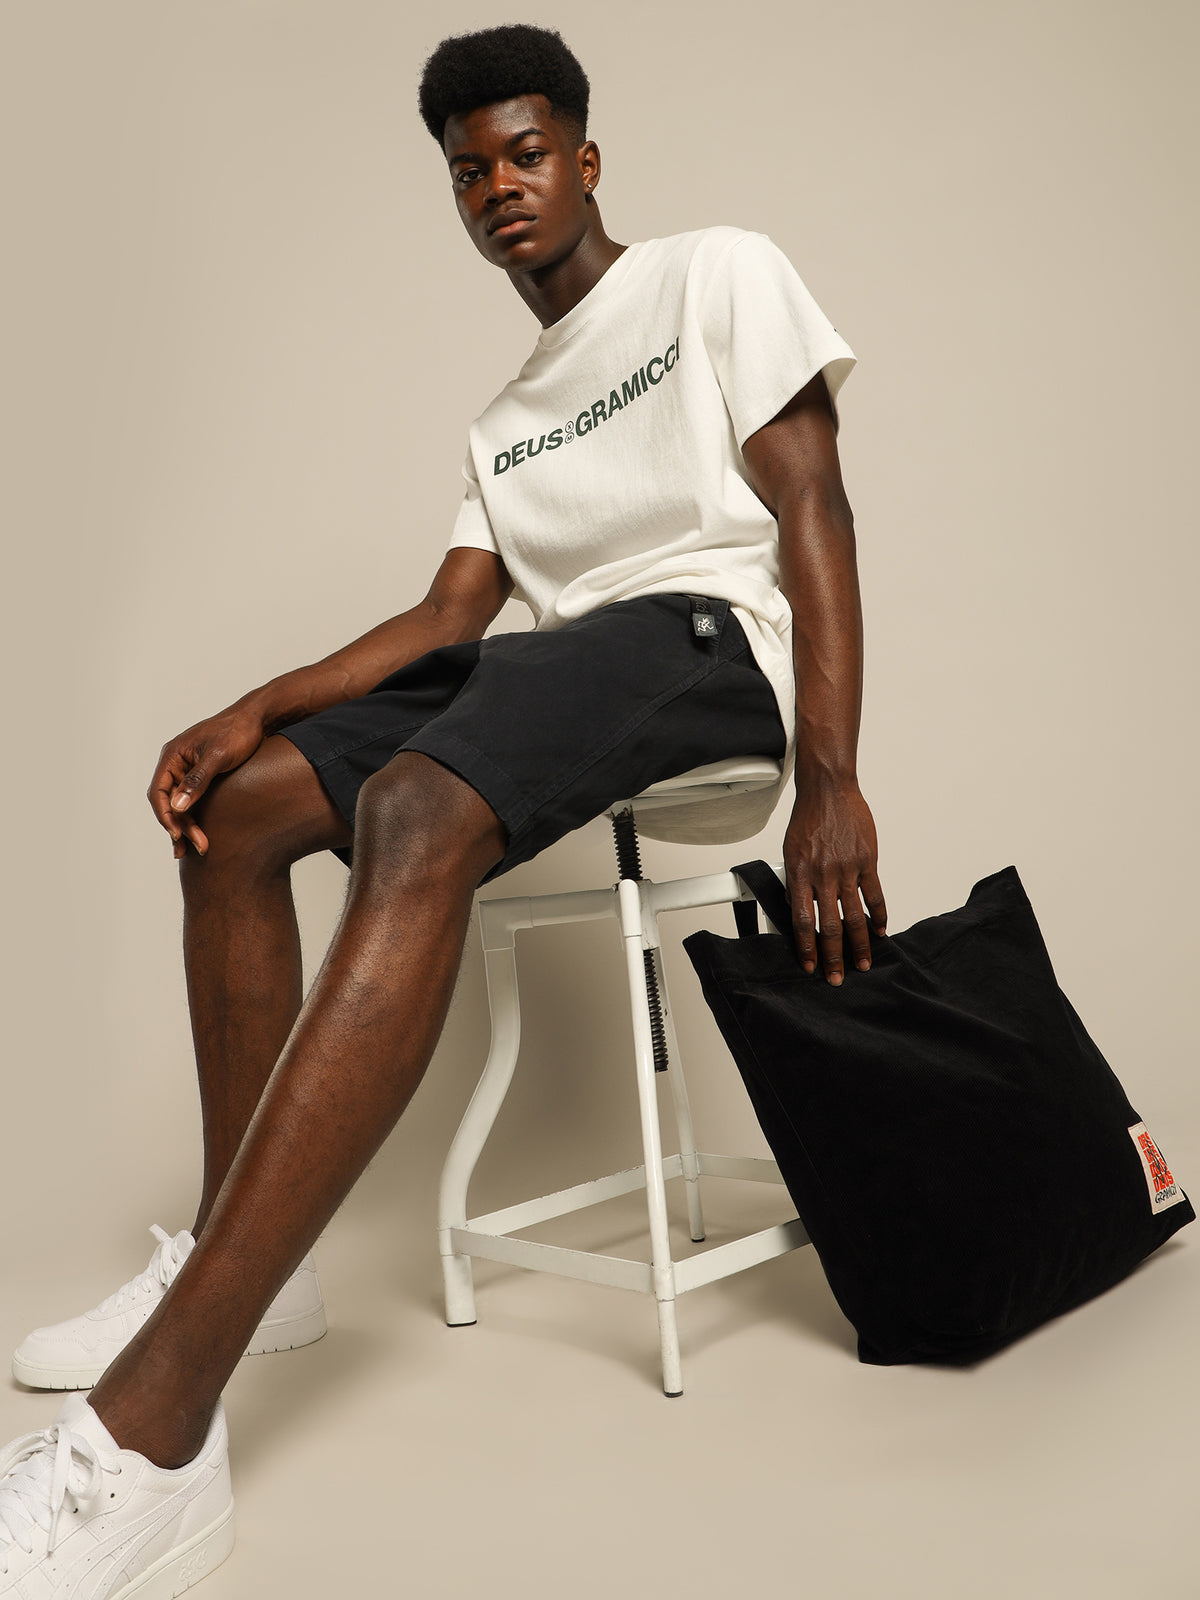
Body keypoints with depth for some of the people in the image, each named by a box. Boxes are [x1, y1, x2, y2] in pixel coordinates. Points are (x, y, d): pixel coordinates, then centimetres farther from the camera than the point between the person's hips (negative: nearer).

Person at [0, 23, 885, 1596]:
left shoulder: (718, 274, 8)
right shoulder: (506, 421, 28)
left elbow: (812, 506, -4)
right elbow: (450, 614, 17)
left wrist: (829, 782, -18)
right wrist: (255, 708, 0)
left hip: (712, 633, -8)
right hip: (555, 667, 8)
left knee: (416, 815, -35)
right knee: (233, 813, 0)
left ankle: (149, 1438, -42)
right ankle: (236, 1263, 0)